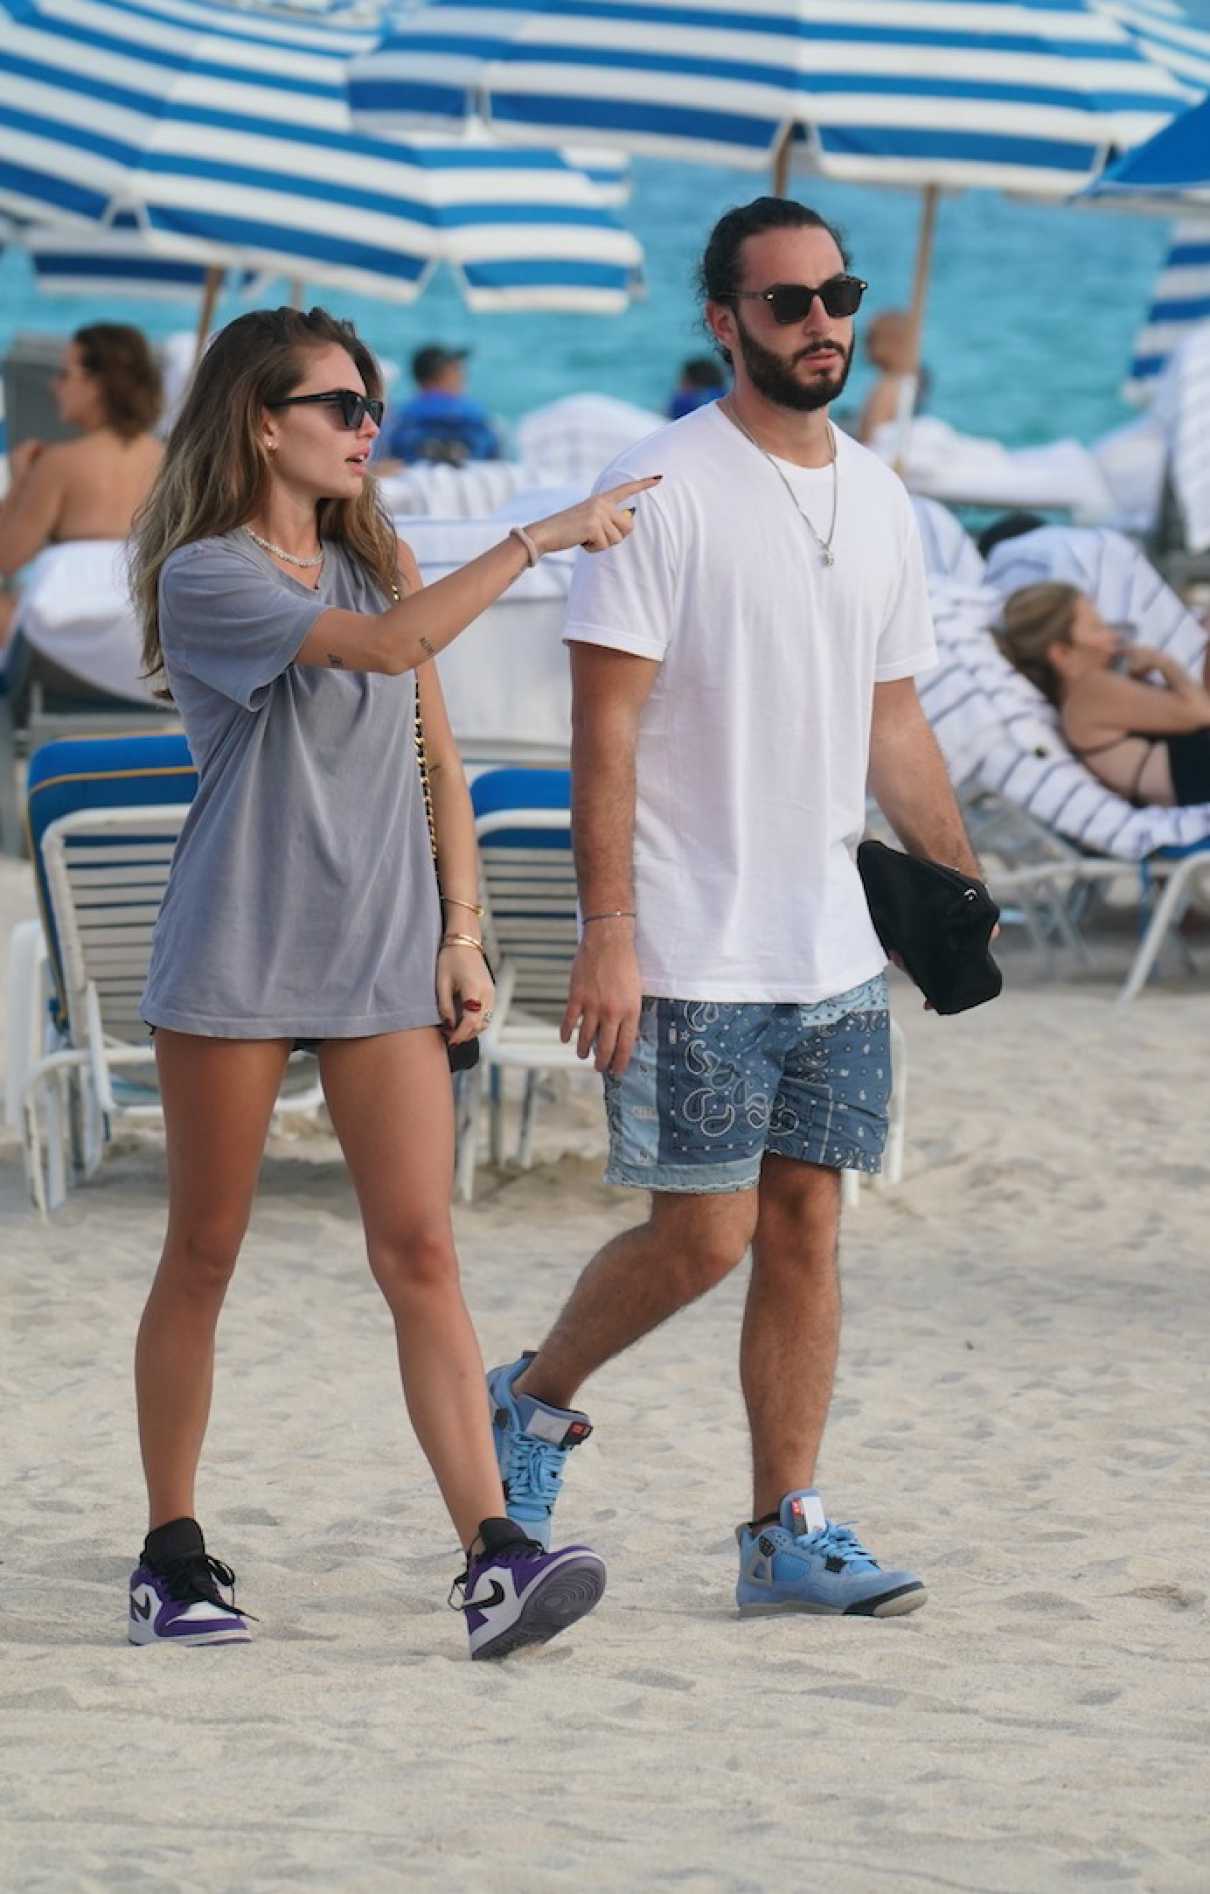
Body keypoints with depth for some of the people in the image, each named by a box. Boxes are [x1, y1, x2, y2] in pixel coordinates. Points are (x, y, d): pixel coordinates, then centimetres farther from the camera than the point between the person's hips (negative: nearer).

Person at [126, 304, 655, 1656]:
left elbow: (437, 760, 16)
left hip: (382, 958, 4)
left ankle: (494, 1558, -15)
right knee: (203, 1254, 5)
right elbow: (387, 644, -21)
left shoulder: (380, 562, 13)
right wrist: (538, 539, -19)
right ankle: (172, 1557, 16)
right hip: (232, 958, -4)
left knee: (419, 1251, -6)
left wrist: (462, 929, 7)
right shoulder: (206, 575, -7)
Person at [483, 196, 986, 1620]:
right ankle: (532, 1402, 19)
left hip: (832, 950, 6)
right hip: (688, 954, -6)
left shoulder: (877, 500, 11)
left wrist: (968, 895, 15)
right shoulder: (663, 488, -10)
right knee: (702, 1233, -6)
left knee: (805, 1228, 5)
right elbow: (605, 722, -13)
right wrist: (607, 932, -18)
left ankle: (787, 1535, 10)